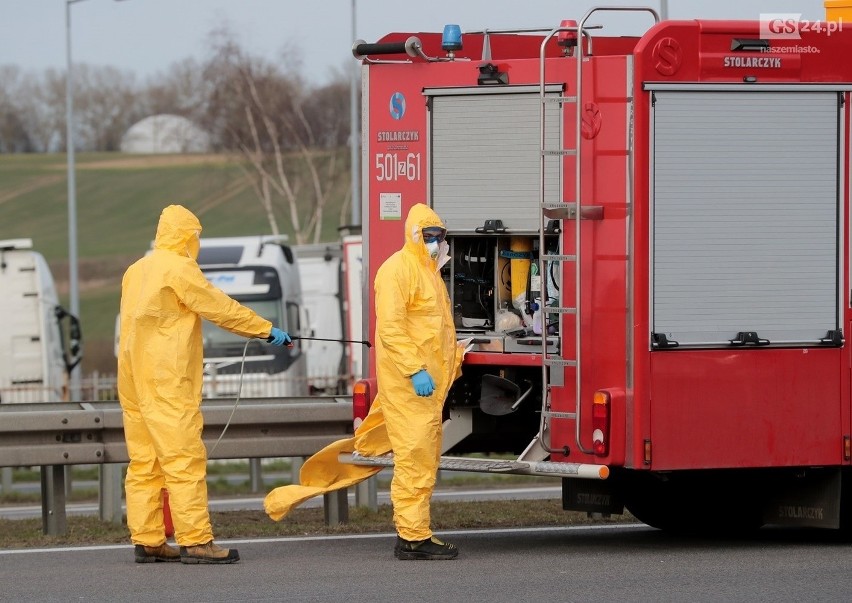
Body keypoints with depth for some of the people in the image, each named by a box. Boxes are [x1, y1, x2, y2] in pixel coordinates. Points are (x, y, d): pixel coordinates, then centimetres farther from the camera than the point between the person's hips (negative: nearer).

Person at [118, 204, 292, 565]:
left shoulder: (136, 271, 15)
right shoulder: (179, 269, -9)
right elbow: (221, 308, -8)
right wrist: (267, 331, 0)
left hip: (134, 382, 9)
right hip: (168, 383, -9)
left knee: (144, 463, 9)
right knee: (184, 459, -8)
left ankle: (147, 541, 10)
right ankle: (195, 541, -11)